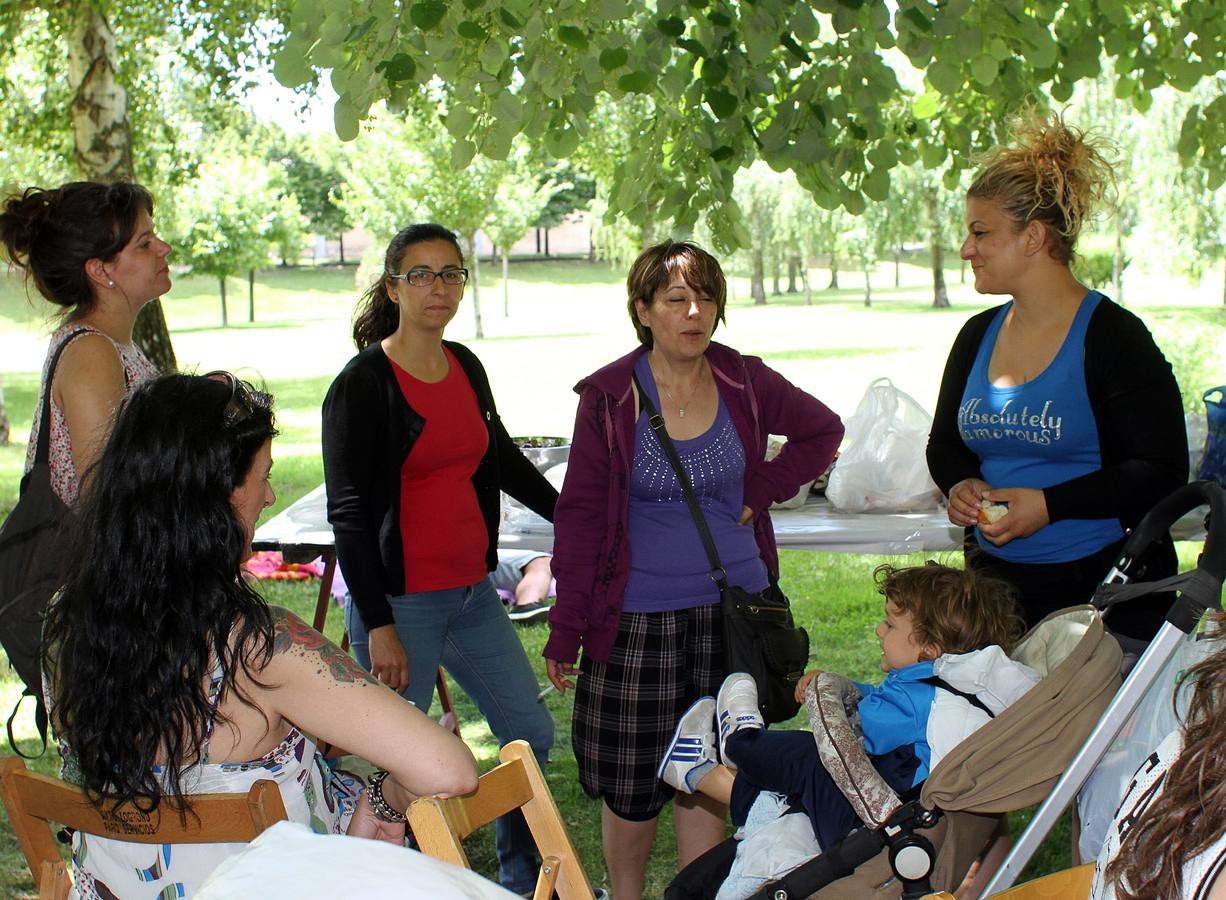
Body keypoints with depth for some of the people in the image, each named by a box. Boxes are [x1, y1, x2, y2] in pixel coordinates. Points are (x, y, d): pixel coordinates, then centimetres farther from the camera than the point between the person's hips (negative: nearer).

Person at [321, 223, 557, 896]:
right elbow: (347, 513, -14)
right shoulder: (362, 383, -11)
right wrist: (378, 627, -18)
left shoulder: (466, 367, 8)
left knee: (532, 734, 14)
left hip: (472, 594, 7)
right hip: (400, 605, -7)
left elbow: (502, 459, 23)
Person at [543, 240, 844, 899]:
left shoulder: (744, 382, 0)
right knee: (632, 785, 5)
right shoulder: (609, 397, -6)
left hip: (734, 607, 2)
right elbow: (580, 516, -5)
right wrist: (566, 628, -8)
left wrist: (761, 492, 3)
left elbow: (823, 430, 16)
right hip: (637, 616, -2)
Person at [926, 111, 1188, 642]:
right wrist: (961, 486, -4)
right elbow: (945, 444, 19)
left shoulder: (1114, 337, -10)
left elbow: (1162, 473, -13)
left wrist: (1048, 504, -21)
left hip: (1103, 586, -5)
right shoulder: (978, 336, 9)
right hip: (995, 586, 6)